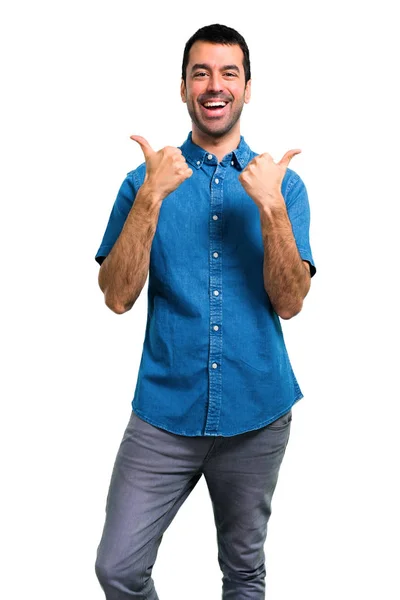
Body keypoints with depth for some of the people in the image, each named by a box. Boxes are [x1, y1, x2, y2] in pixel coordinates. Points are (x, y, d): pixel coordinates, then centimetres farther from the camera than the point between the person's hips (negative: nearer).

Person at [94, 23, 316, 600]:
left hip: (256, 415, 1)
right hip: (165, 413, 0)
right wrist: (152, 198, -20)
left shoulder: (282, 183, 1)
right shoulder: (147, 179, 0)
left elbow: (289, 302, -8)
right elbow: (118, 296, -10)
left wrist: (271, 207, -20)